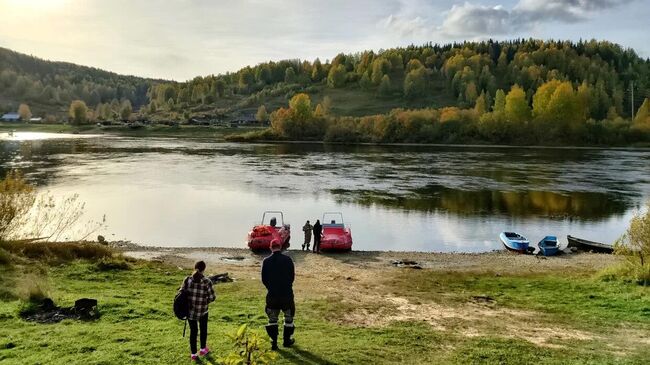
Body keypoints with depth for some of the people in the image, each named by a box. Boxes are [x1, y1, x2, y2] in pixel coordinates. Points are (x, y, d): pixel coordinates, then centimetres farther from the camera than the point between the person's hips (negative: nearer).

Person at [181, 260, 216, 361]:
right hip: (202, 311, -2)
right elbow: (212, 297, -13)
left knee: (193, 331, 18)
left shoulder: (187, 280, -11)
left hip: (190, 310, 2)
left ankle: (193, 354, 27)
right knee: (203, 329, 23)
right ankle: (203, 349, 41)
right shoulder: (207, 282, -18)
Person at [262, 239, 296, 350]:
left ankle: (274, 342, 11)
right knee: (289, 317, 15)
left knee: (272, 319, 13)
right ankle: (286, 340, 22)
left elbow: (264, 279, 1)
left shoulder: (266, 261, -4)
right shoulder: (288, 260, -8)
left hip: (272, 294, 1)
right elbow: (292, 276, 0)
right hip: (287, 293, -1)